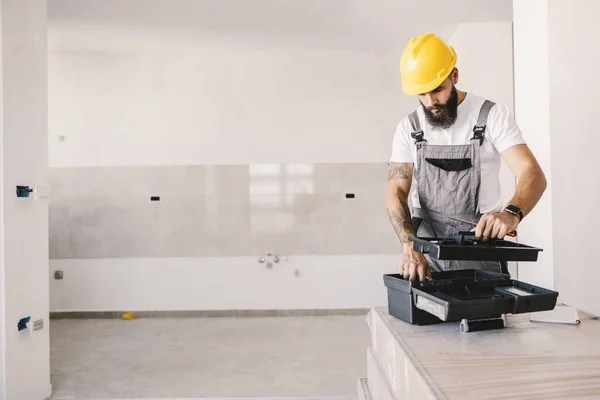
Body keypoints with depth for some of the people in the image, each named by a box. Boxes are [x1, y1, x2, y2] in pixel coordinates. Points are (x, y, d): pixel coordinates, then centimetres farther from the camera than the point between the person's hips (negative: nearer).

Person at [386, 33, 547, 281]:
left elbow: (532, 174, -17)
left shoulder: (492, 115, -7)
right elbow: (396, 193, -7)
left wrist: (512, 213, -39)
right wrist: (410, 244, -25)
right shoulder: (408, 127, 0)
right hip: (427, 247, 2)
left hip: (481, 243, -1)